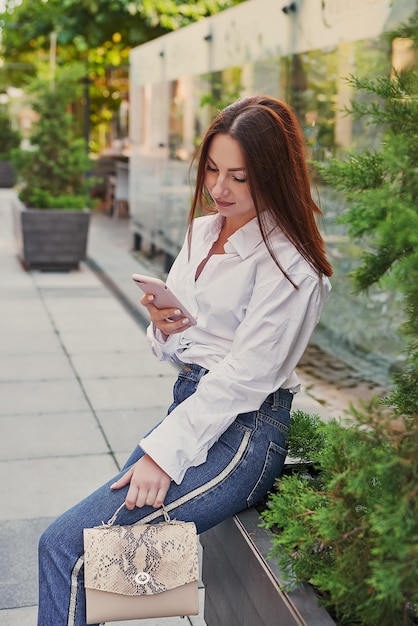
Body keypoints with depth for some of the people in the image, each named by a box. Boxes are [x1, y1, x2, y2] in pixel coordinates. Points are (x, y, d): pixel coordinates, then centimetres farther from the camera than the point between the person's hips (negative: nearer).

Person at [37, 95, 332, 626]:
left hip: (242, 430, -8)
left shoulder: (288, 263, -12)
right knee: (61, 544, 2)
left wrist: (164, 452, -18)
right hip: (188, 401, 8)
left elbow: (244, 376, -16)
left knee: (66, 546, -15)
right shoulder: (202, 229, 12)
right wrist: (165, 329, -6)